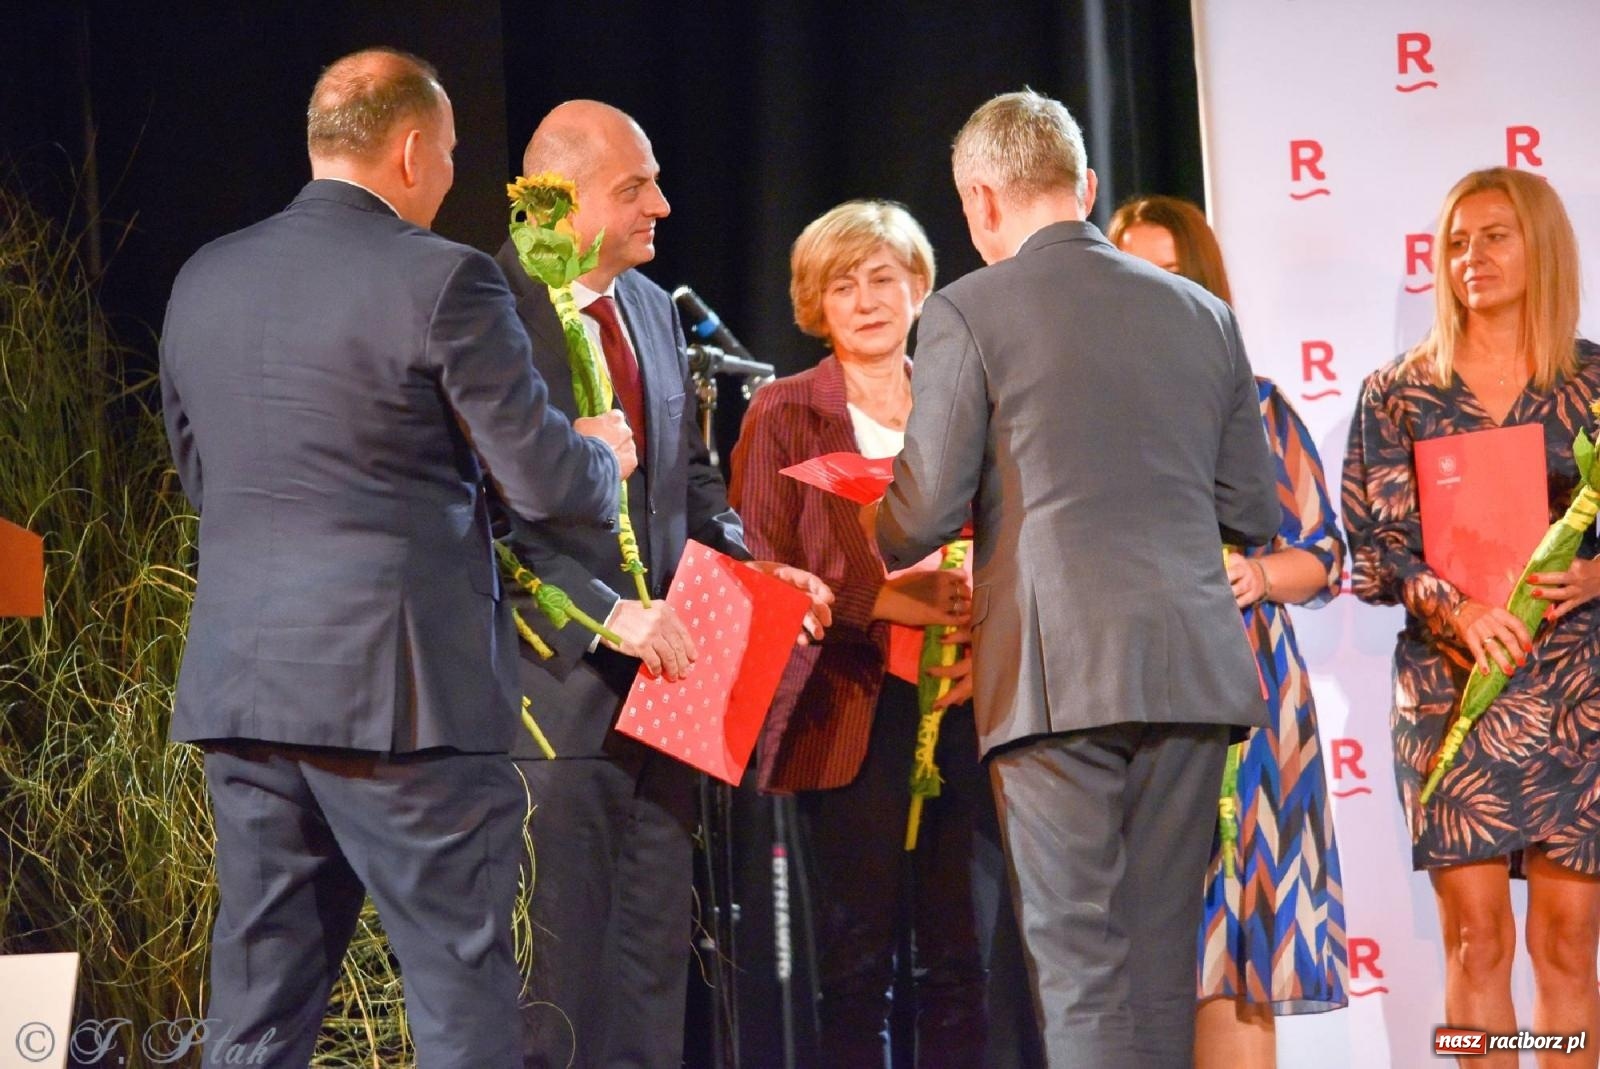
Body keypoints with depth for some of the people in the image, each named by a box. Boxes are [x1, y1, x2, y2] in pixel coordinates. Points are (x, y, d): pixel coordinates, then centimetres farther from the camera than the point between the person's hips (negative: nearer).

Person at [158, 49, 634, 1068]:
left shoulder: (204, 279, 10)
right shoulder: (443, 280, -9)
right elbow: (543, 479, -8)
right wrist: (603, 456, 13)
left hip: (238, 680, 6)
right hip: (399, 684, -6)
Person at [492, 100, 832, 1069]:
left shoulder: (655, 310, 14)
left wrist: (752, 563, 5)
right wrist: (607, 614, -22)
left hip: (659, 677, 8)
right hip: (555, 681, -8)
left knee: (654, 960, 12)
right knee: (557, 966, -4)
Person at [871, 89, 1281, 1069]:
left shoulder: (970, 312, -2)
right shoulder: (1203, 314, 13)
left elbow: (924, 516, -5)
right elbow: (1255, 515, 15)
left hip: (1059, 674, -5)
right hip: (1193, 671, 5)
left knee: (1080, 962, -4)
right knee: (1162, 959, 10)